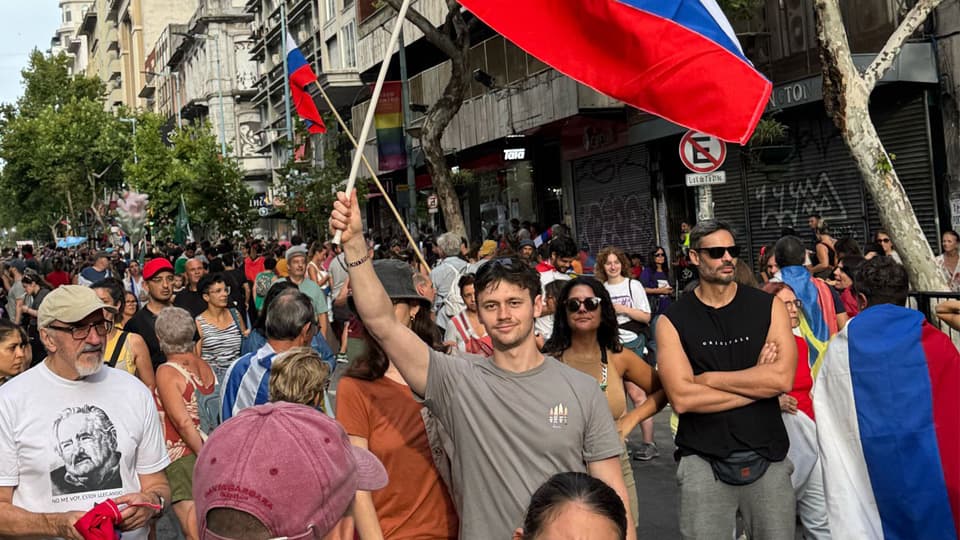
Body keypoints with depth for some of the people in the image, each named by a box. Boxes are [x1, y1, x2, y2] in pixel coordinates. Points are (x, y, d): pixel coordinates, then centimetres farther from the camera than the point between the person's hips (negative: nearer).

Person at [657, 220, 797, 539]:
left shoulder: (768, 307, 2)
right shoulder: (673, 320, -2)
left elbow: (783, 379, -12)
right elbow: (682, 398, -14)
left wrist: (707, 378, -10)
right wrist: (755, 384, -10)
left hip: (767, 457, 1)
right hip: (703, 462, -1)